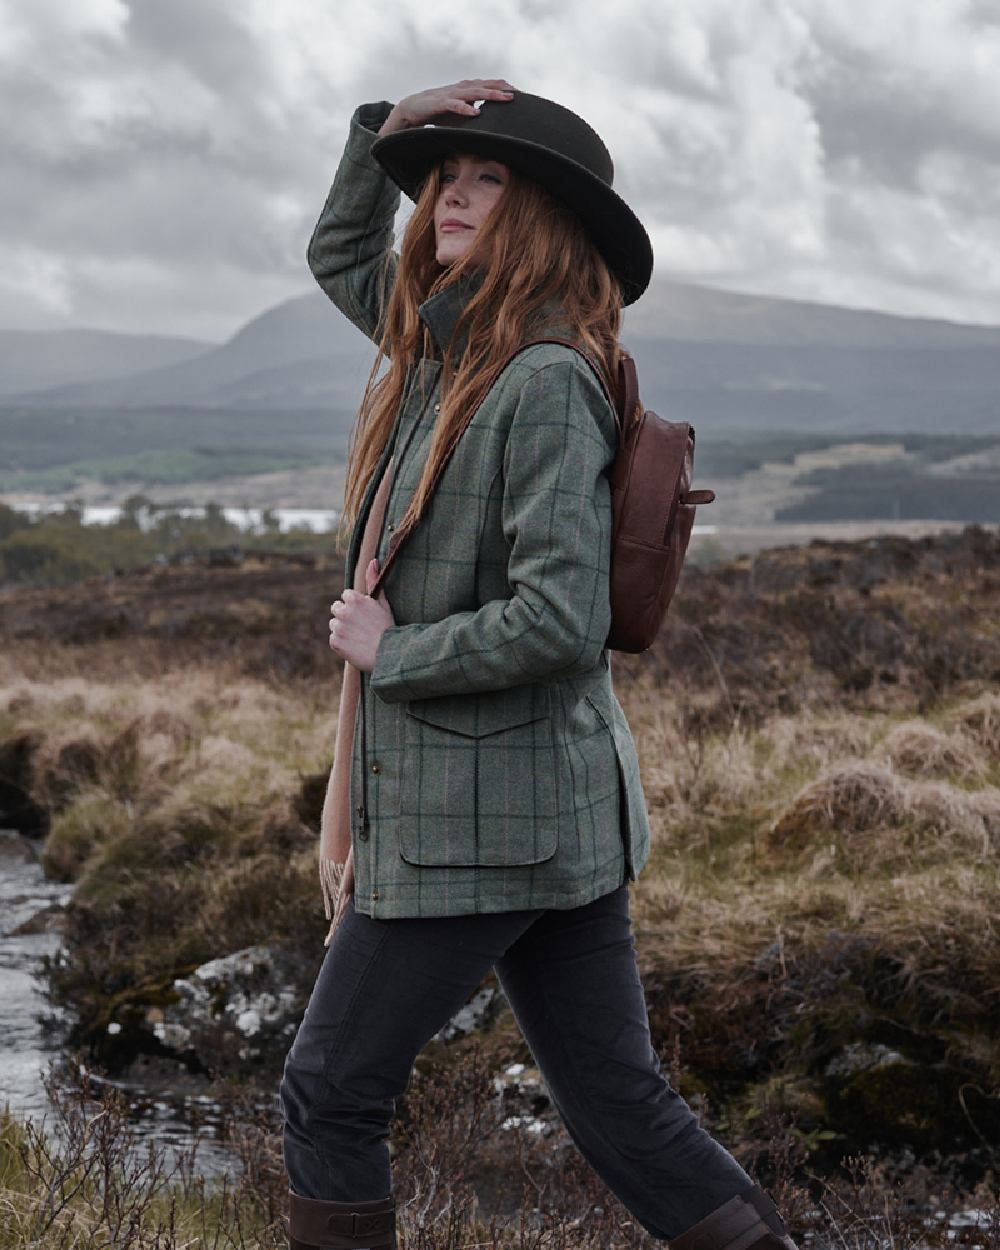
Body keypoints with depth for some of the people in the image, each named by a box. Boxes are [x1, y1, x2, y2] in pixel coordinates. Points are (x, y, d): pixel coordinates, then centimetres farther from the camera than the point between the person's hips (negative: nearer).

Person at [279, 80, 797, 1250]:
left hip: (482, 821, -9)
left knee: (328, 1094, 5)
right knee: (619, 1100, 12)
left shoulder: (545, 382, -16)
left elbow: (559, 622, -25)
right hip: (552, 811, 9)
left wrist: (389, 652, -12)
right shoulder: (442, 343, 10)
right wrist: (389, 126, 13)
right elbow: (340, 255, 29)